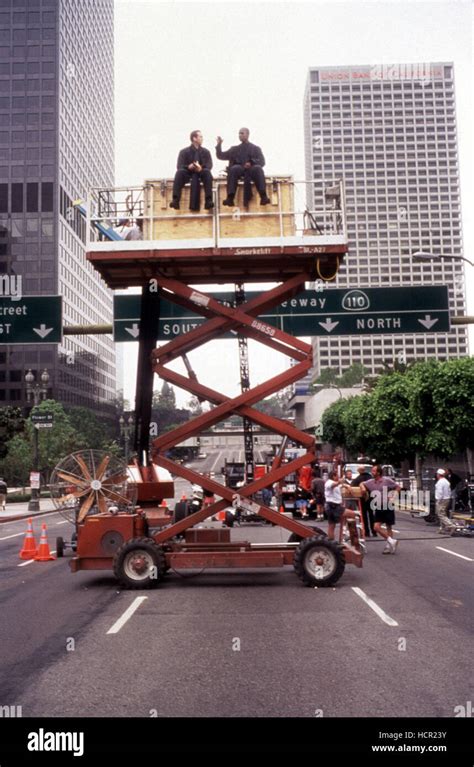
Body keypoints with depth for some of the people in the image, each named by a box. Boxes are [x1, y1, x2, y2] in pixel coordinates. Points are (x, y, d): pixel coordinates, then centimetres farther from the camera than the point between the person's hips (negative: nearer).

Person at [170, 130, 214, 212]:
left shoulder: (206, 152, 11)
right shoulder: (184, 152, 6)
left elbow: (209, 165, -5)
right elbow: (179, 166, -5)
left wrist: (201, 168, -28)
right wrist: (188, 167, -28)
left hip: (201, 173, 1)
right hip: (188, 173, 0)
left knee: (207, 171, -32)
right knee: (179, 172, -31)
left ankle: (208, 200, -43)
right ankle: (175, 199, -45)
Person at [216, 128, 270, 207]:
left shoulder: (255, 148, 17)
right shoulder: (234, 149, 23)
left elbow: (262, 162, 3)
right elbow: (221, 156, 19)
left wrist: (251, 163, -15)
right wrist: (219, 145, 3)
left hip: (252, 170, -1)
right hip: (238, 171, 1)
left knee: (258, 168, -34)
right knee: (234, 168, -33)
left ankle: (263, 197, -46)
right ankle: (230, 198, -46)